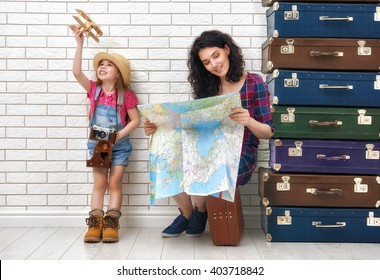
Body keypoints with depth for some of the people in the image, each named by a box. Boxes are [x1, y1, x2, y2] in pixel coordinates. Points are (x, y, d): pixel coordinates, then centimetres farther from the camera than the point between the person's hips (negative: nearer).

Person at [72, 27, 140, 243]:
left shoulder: (126, 95, -8)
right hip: (97, 144, 2)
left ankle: (111, 223, 4)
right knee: (99, 184, 2)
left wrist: (119, 135, -20)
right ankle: (95, 223, 4)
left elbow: (135, 120, -8)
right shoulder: (94, 89, 0)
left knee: (114, 184, 1)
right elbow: (77, 72, -13)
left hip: (120, 146, -2)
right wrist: (80, 44, -17)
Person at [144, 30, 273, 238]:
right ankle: (187, 214, 6)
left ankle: (200, 211, 5)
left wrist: (249, 121, -27)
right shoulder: (207, 87, 10)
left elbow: (268, 132, -5)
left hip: (241, 156, -4)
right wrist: (158, 128, -11)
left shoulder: (254, 83, -4)